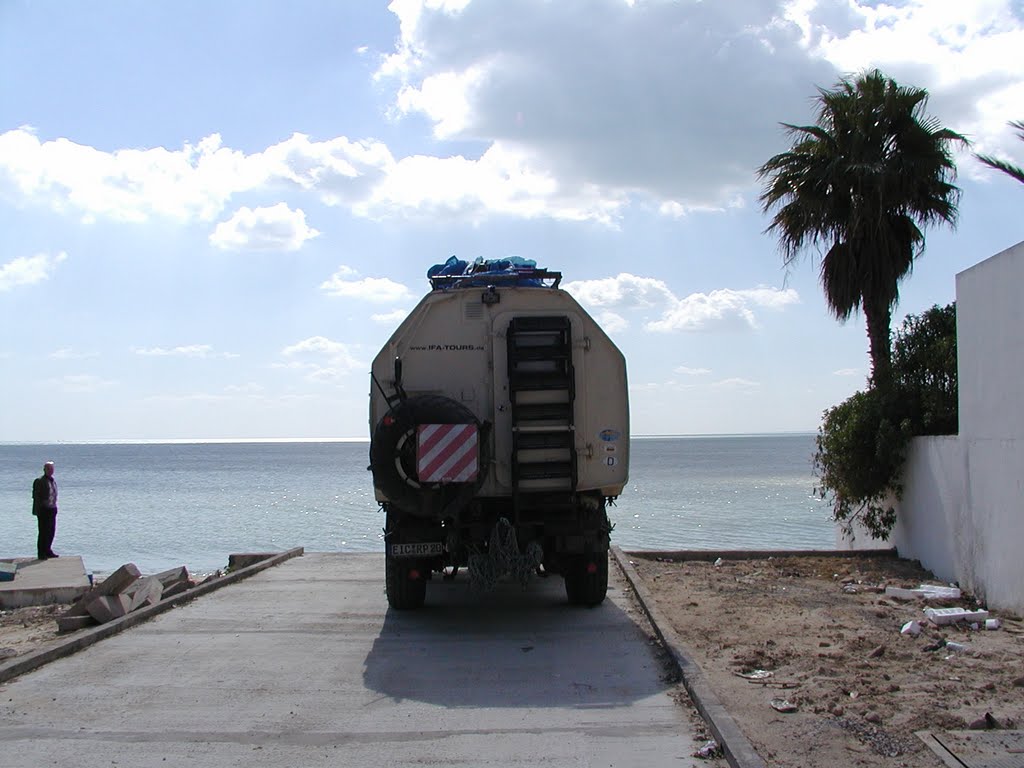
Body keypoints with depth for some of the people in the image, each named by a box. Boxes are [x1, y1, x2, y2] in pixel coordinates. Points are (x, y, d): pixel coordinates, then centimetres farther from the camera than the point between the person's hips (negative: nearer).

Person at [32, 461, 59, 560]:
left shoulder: (53, 481, 12)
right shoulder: (39, 481, -10)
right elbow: (35, 496, -12)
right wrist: (37, 511, -16)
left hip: (52, 509, 7)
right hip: (43, 510, -7)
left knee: (51, 531, 12)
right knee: (43, 532, -3)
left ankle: (47, 551, 23)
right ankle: (41, 553, 4)